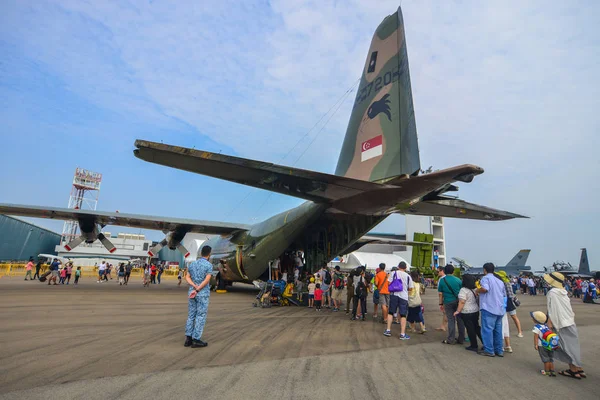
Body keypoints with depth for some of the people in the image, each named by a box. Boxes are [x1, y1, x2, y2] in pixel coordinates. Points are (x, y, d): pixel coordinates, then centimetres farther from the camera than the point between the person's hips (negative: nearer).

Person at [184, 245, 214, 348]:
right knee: (201, 316, 1)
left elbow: (187, 277, -1)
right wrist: (197, 290, -19)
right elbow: (207, 280, -21)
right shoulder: (209, 265, -11)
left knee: (191, 315, 13)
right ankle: (196, 340, 3)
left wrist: (195, 287, -13)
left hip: (192, 292, 6)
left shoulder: (192, 264, 8)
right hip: (203, 294, -6)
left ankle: (188, 339, 12)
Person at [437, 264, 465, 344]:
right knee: (460, 320, 10)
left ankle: (450, 340, 9)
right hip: (458, 301, 1)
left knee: (451, 320, 5)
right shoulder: (458, 280, 0)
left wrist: (441, 304, 7)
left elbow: (440, 293, -2)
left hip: (448, 302, -1)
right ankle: (461, 339, 18)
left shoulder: (441, 280, -4)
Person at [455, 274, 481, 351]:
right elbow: (477, 299, 13)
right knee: (477, 327, 18)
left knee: (470, 329, 3)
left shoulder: (464, 290, -18)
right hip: (476, 311, 7)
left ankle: (474, 346, 11)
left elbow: (462, 302, -22)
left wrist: (458, 311, -16)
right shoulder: (475, 289, 5)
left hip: (467, 313, -7)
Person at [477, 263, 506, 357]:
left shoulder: (486, 278, -6)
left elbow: (485, 288, -24)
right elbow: (504, 295, 26)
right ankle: (499, 350, 19)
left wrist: (477, 290, -6)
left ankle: (489, 350, 1)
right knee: (498, 330, 14)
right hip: (500, 309, 8)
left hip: (489, 308, -8)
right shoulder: (500, 281, 19)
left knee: (487, 329, -2)